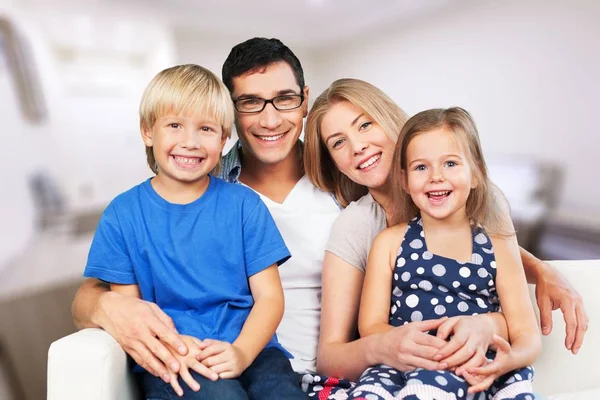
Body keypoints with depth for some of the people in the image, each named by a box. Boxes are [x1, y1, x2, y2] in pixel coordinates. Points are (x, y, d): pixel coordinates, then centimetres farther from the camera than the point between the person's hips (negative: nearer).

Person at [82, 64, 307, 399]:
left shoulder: (244, 204, 2)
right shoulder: (123, 214, 3)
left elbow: (269, 297, 1)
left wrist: (242, 352, -17)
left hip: (249, 348, 1)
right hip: (170, 363, 0)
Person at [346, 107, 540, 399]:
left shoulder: (497, 245, 8)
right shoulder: (390, 242, 5)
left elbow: (527, 334, 5)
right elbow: (371, 325, 1)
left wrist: (508, 360, -19)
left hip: (478, 373, 1)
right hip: (405, 364, 0)